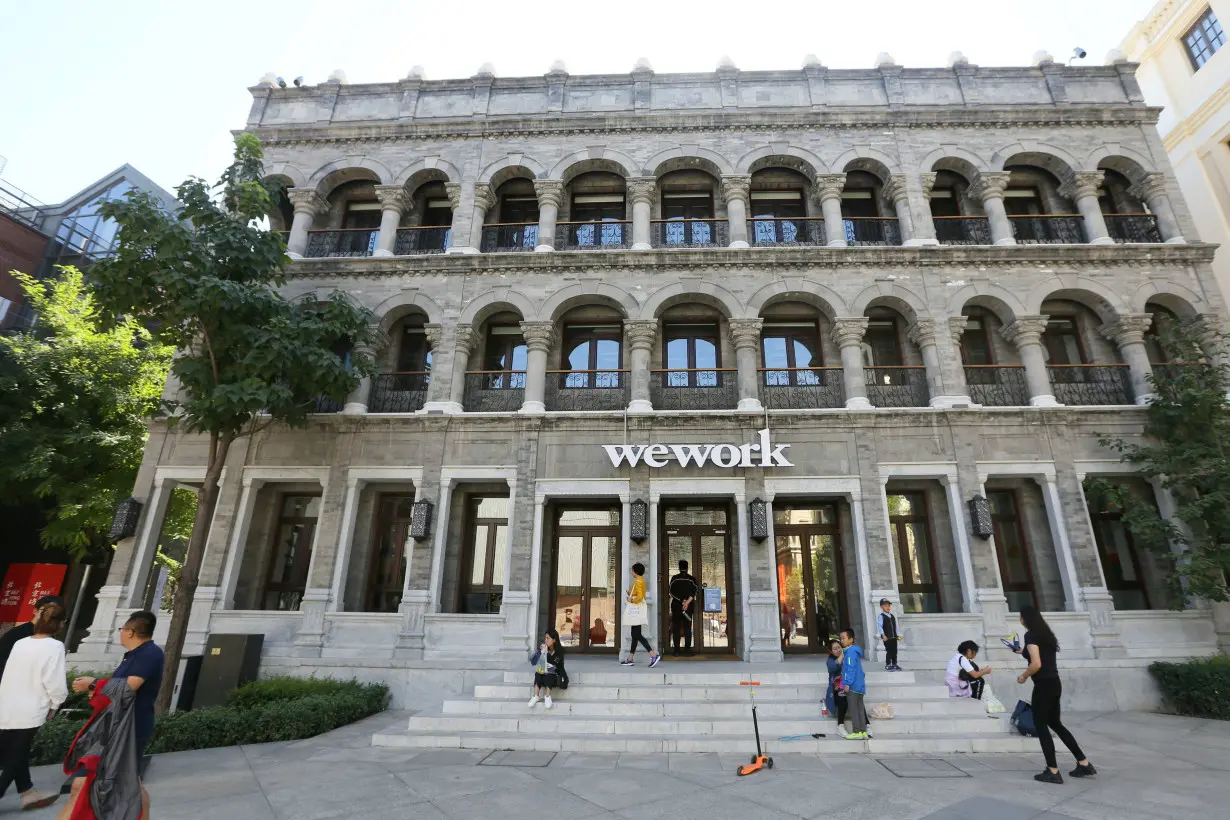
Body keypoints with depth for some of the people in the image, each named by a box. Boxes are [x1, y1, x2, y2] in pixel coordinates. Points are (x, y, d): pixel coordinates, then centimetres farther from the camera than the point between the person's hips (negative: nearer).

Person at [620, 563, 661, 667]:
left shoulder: (637, 581, -16)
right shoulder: (641, 580, 14)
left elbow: (640, 597, -26)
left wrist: (631, 600, -12)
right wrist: (630, 594, 9)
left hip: (636, 609, -10)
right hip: (636, 610, 10)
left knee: (637, 635, -9)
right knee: (635, 634, 12)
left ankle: (654, 655, -14)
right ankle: (630, 659, 18)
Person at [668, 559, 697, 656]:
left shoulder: (674, 578, 1)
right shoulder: (692, 579, 2)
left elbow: (671, 592, -2)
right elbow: (694, 593, -8)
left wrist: (681, 601, -1)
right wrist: (687, 602, -15)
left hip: (676, 605, 0)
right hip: (688, 606, 0)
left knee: (676, 628, 4)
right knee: (687, 628, 4)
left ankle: (676, 649, 2)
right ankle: (687, 649, 0)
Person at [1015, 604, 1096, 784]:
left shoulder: (1030, 635, -15)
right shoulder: (1045, 633, 10)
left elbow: (1036, 664, -22)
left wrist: (1023, 676, -5)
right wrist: (1023, 652, 31)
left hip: (1043, 685, -8)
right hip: (1055, 684, 8)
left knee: (1040, 725, 2)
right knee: (1055, 723, 20)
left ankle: (1053, 772, 5)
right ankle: (1084, 764, 23)